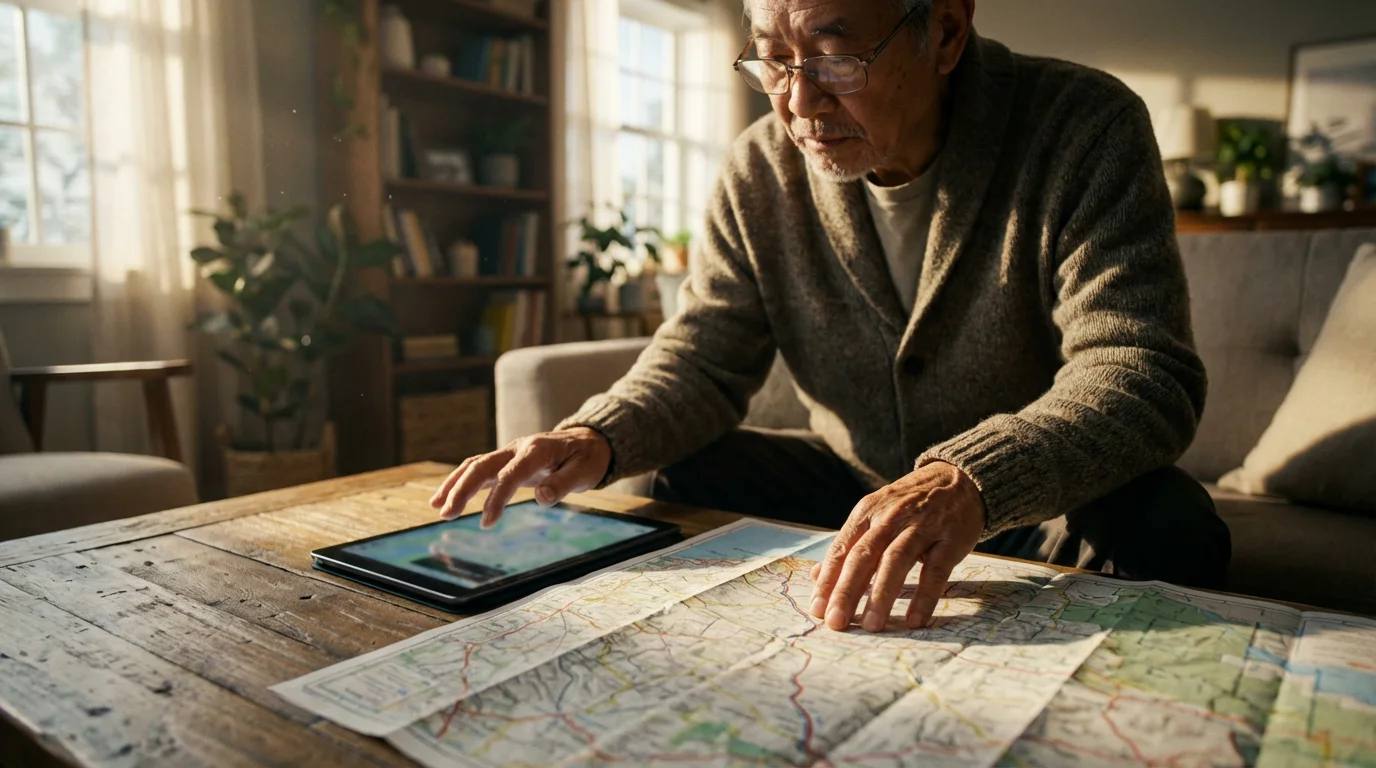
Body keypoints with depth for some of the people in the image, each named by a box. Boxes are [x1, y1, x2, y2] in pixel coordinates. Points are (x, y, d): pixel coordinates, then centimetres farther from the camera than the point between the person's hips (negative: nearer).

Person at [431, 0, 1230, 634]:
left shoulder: (1085, 130, -17)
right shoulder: (761, 170, -6)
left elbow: (1142, 372, -27)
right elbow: (702, 358, -5)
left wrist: (972, 480, -47)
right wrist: (599, 438, -26)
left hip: (1032, 501, -2)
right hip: (852, 483, 3)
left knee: (1164, 524, -31)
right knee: (674, 482, -15)